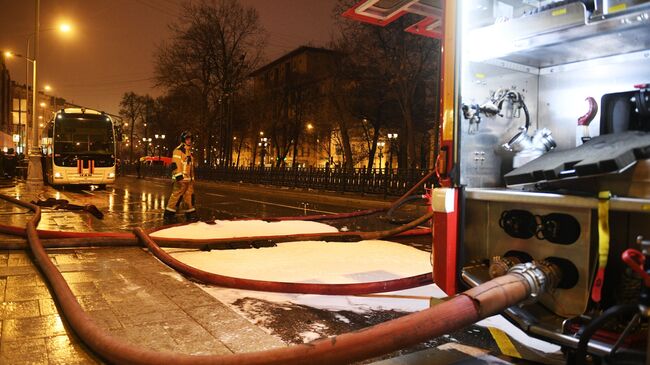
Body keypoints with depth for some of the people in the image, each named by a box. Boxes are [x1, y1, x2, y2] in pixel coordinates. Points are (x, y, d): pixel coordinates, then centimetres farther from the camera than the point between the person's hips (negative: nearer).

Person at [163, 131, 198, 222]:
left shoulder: (189, 151, 20)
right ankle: (168, 214, 1)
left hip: (189, 179, 9)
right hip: (181, 178, -9)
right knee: (176, 195, -7)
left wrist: (192, 177, 25)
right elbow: (175, 164, -17)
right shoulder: (178, 150, -9)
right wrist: (178, 176, -23)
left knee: (189, 196, 9)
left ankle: (191, 214, 14)